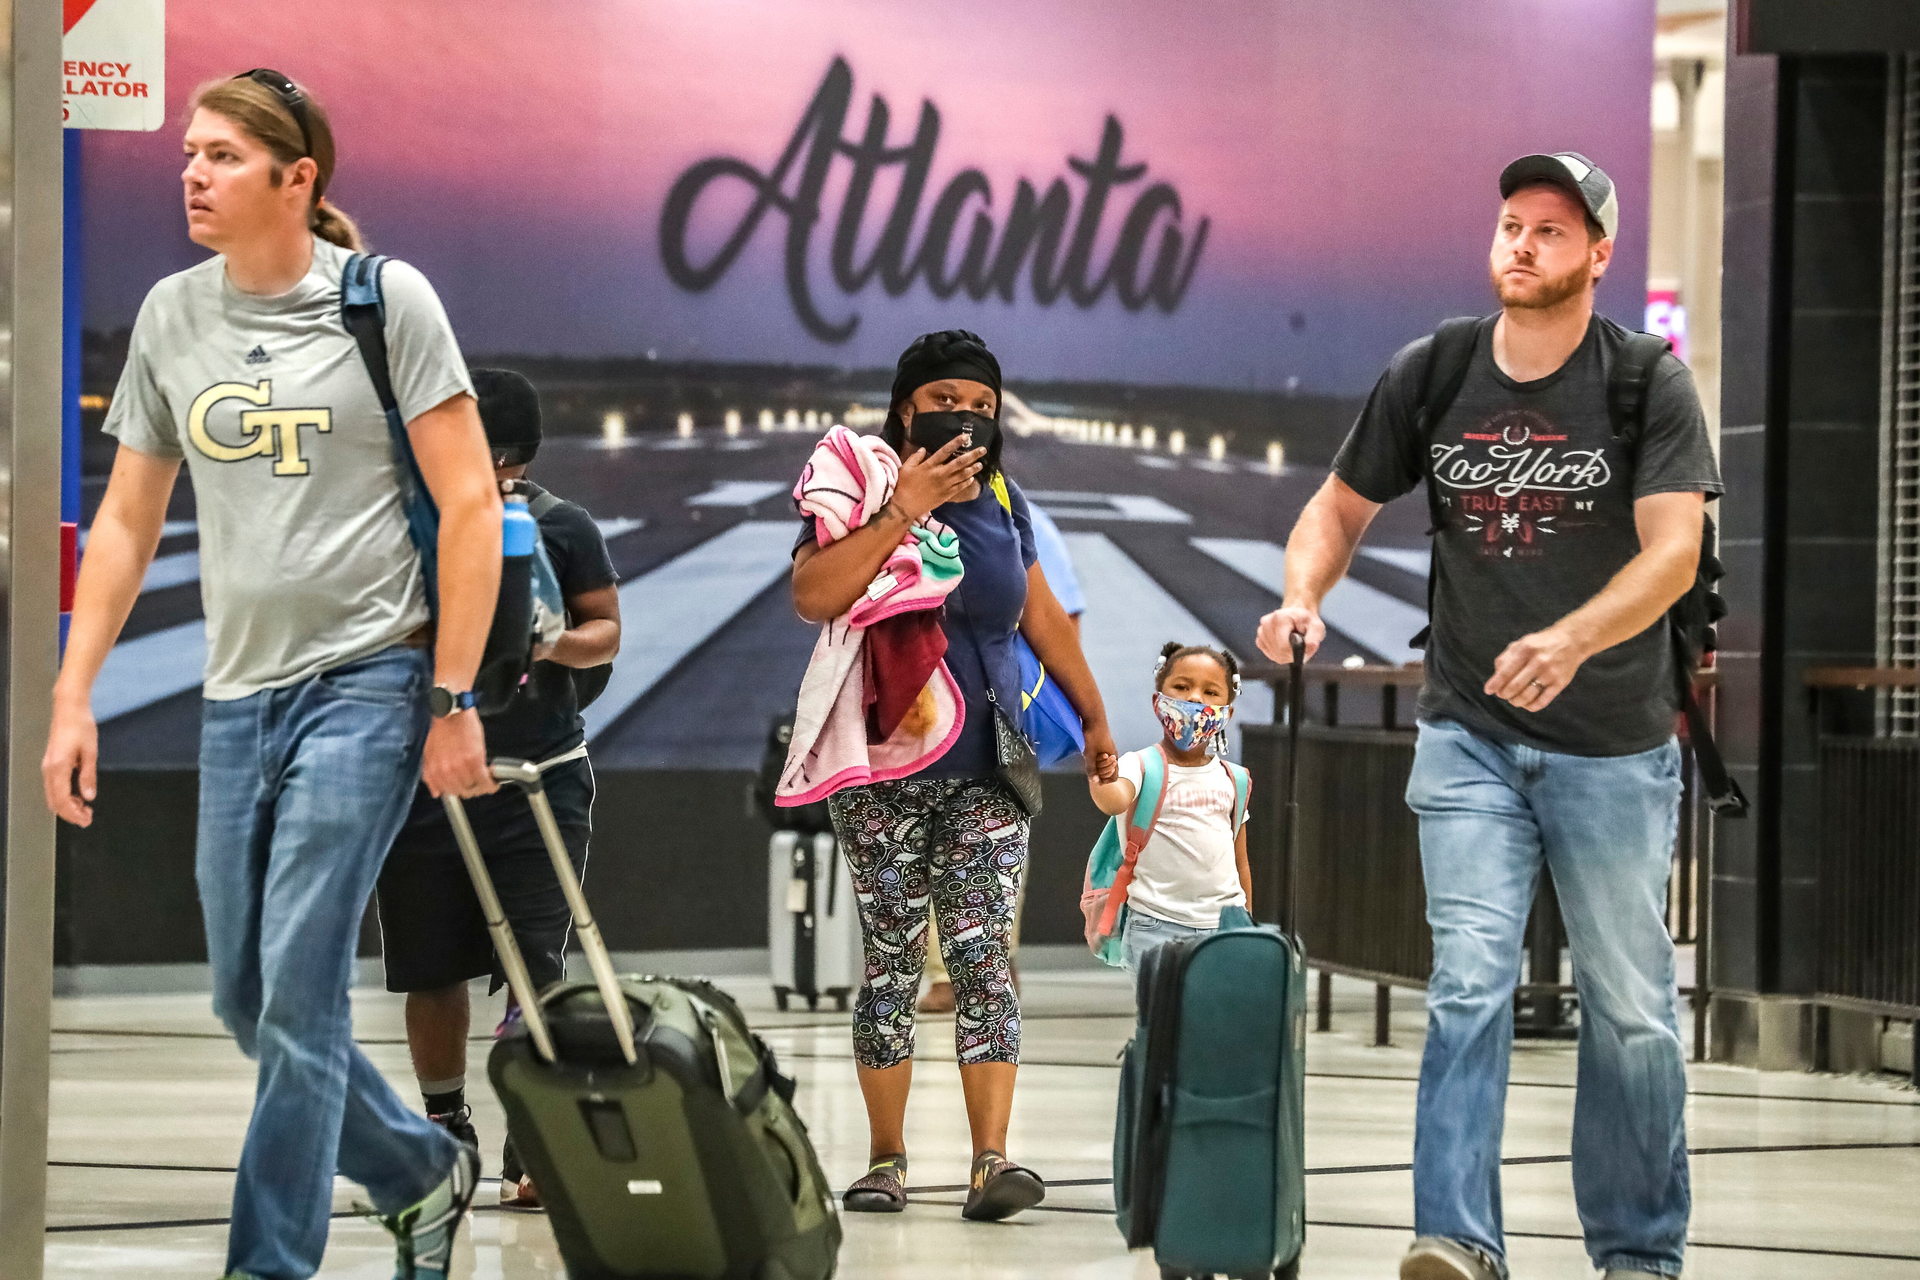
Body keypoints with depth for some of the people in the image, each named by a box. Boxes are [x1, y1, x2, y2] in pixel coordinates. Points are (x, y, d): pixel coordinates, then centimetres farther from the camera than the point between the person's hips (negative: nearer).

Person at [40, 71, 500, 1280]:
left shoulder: (385, 298, -6)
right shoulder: (172, 317, 8)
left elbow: (470, 504, -6)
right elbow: (126, 523, 14)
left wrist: (453, 699, -10)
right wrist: (73, 700, 8)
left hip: (368, 678, -6)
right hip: (239, 693, 6)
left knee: (299, 994, -11)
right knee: (247, 1004, 8)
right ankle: (425, 1170, 31)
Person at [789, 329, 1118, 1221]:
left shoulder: (1000, 501, 8)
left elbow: (1042, 616, 19)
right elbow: (813, 596, -23)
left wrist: (1093, 717, 22)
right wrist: (904, 508, -24)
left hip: (986, 769, 3)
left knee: (982, 955, -7)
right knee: (892, 962, 2)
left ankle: (991, 1161, -15)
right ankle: (885, 1158, 11)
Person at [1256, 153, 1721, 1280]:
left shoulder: (1649, 385, -9)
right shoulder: (1430, 375, 0)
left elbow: (1673, 551, -20)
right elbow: (1343, 507, 11)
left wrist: (1571, 642, -38)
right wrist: (1304, 598, -11)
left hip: (1614, 746, -1)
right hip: (1470, 736, 1)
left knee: (1629, 1006, 6)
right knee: (1470, 981, -12)